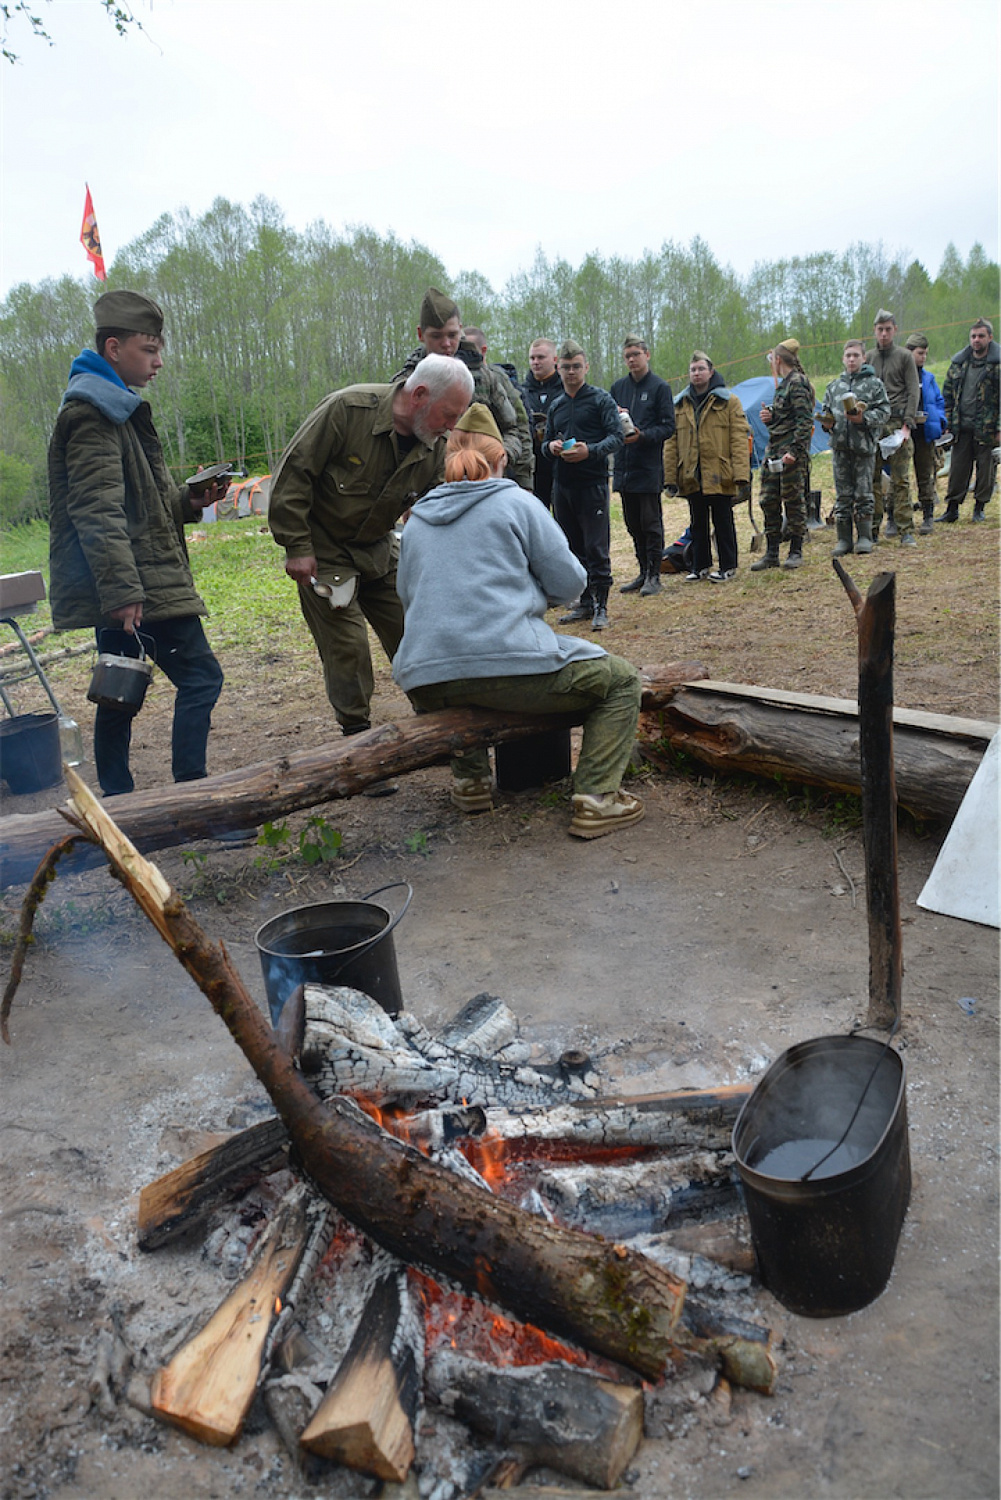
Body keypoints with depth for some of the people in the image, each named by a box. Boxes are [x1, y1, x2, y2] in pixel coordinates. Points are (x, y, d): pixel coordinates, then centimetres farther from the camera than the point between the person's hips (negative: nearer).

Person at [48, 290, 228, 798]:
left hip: (124, 588, 11)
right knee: (200, 676, -9)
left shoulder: (116, 407, 22)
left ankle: (117, 804, 21)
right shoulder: (92, 410, -11)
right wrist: (122, 590, -27)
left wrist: (187, 500, 9)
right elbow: (97, 510, -21)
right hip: (139, 586, -11)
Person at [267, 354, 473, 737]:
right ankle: (357, 733, 9)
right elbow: (293, 473, -20)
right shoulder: (347, 409, -25)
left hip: (378, 548, 5)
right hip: (323, 551, -5)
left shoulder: (435, 449, -8)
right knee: (347, 644, -8)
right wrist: (297, 547, -20)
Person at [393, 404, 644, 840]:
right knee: (622, 681, 10)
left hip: (426, 684, 6)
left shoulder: (417, 518, 18)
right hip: (510, 665, -5)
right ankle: (597, 797, -2)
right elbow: (569, 582, 3)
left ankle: (469, 778, 25)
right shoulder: (516, 502, 4)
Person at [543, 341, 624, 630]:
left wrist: (590, 450, -22)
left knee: (596, 547, -8)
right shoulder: (556, 406, 17)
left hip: (593, 484, -6)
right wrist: (551, 446, -2)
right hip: (563, 484, 6)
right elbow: (546, 441, 22)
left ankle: (601, 606, -2)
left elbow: (616, 437, -7)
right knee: (573, 547, 10)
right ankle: (584, 602, 20)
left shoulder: (601, 399, 0)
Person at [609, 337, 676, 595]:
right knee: (633, 523, 10)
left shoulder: (660, 387, -1)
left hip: (649, 467, -5)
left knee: (651, 522, -2)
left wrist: (643, 435, -21)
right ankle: (644, 572, 20)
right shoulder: (618, 387, 13)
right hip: (624, 465, 5)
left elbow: (668, 427, -6)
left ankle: (654, 575, 4)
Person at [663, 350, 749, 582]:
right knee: (698, 524, 12)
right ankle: (700, 566, 23)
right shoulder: (679, 405, 10)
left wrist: (741, 475, -13)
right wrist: (670, 478, 2)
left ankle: (727, 567, 15)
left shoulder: (729, 402, 0)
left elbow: (739, 440, -5)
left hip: (720, 476, -3)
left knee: (723, 522, 4)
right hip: (691, 477, 3)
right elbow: (671, 443, 9)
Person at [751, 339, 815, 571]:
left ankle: (796, 552, 5)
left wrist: (794, 451, -23)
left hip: (792, 450, -9)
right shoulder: (783, 384, 18)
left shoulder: (797, 383, -10)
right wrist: (769, 416, 4)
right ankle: (771, 553, 14)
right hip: (774, 450, 9)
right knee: (769, 500, 8)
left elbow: (804, 420, -17)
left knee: (793, 498, -3)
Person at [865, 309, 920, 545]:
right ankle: (872, 529, 7)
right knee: (872, 478, 1)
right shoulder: (868, 357, 14)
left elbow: (913, 392, 1)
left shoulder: (904, 356, 5)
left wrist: (907, 424, -10)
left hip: (897, 423, -2)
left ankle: (906, 530, -2)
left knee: (900, 479, -5)